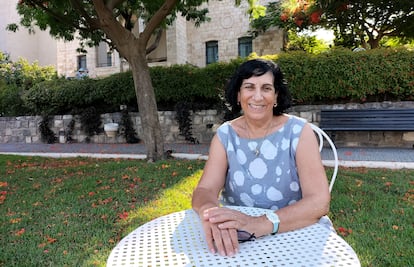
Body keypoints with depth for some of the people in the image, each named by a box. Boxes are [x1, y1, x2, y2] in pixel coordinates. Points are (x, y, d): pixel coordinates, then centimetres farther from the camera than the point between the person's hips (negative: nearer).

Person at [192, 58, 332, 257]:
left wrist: (260, 223, -35)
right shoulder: (225, 135, -4)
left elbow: (320, 201, -20)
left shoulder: (298, 132, -11)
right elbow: (204, 190, -11)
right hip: (237, 240, 1)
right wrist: (209, 212, -35)